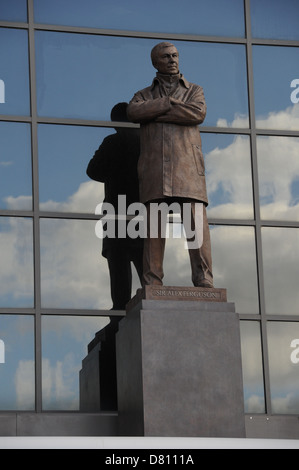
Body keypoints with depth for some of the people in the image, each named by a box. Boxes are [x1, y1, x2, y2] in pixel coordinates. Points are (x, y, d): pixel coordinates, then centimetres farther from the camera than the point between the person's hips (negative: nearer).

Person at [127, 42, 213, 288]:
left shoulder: (194, 91, 17)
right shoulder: (144, 96, 20)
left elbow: (198, 113, -7)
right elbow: (134, 112, -5)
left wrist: (155, 114, -5)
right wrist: (169, 103, -7)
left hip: (187, 167, -1)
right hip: (154, 169, 1)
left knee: (197, 222, -11)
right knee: (154, 226, -7)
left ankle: (204, 281, -15)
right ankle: (152, 284, -9)